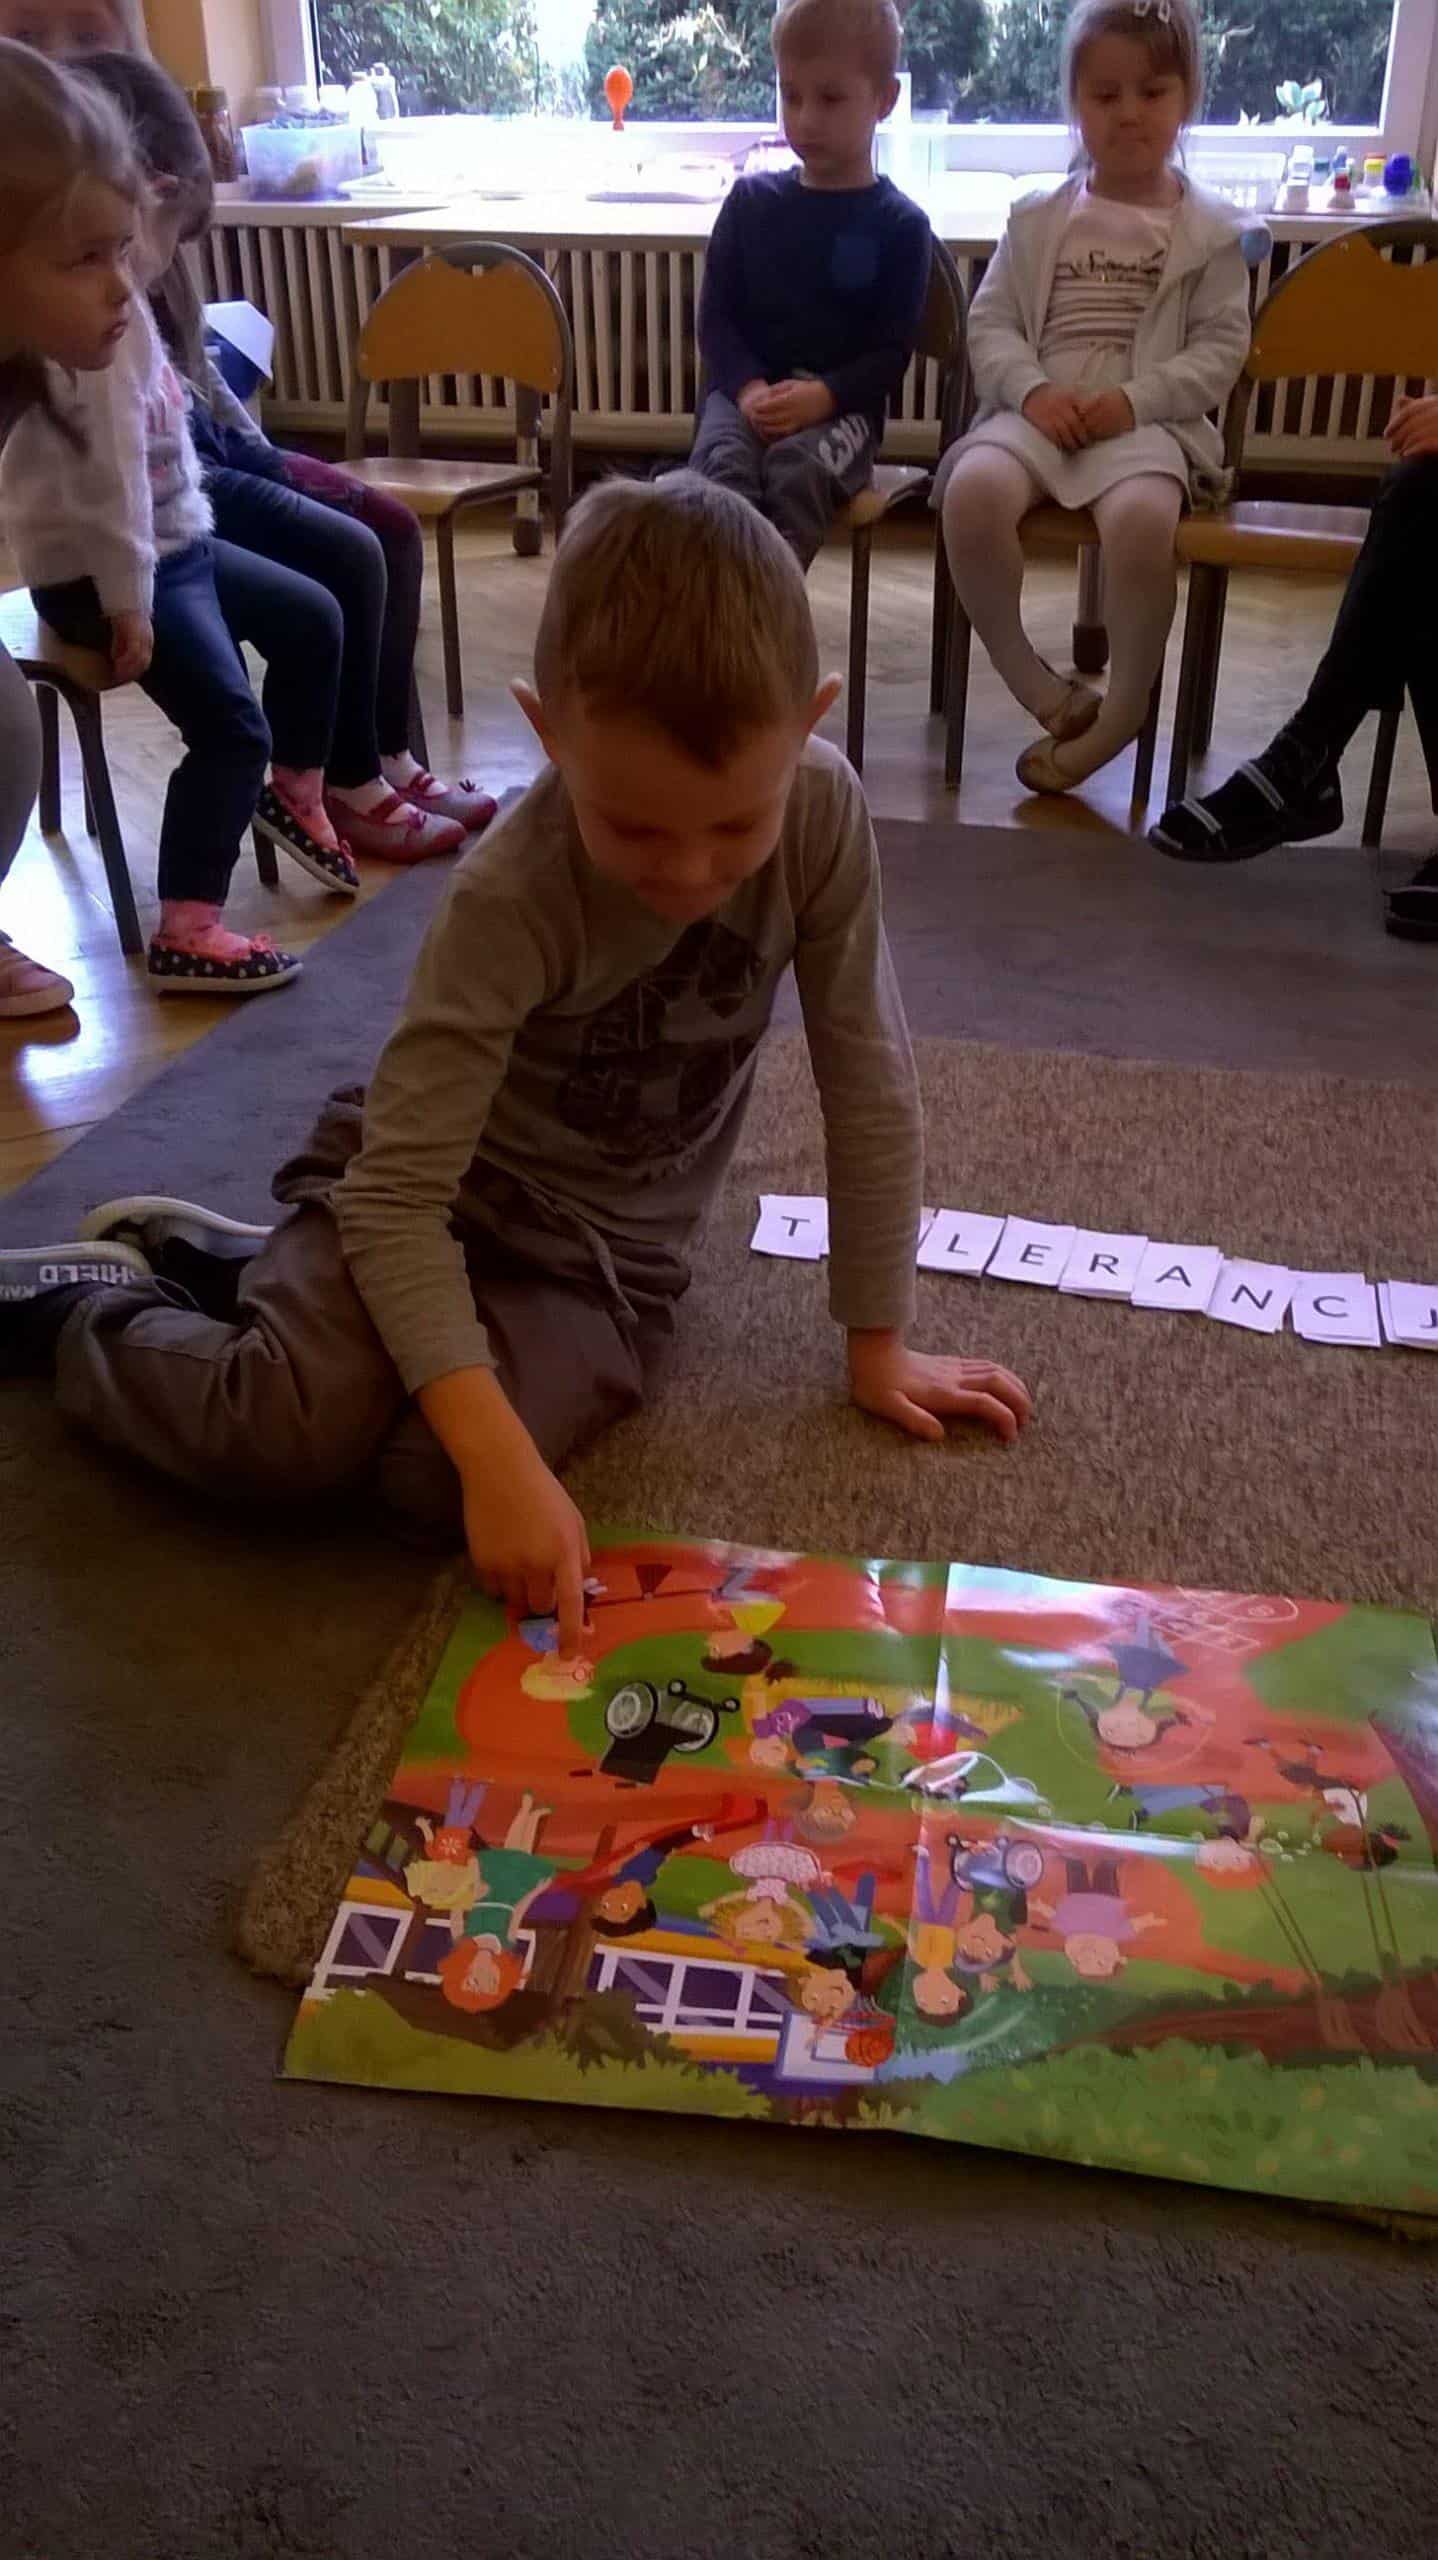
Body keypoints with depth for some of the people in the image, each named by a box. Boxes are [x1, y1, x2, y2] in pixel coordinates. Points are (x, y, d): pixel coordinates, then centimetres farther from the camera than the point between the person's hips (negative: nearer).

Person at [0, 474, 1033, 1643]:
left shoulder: (824, 811, -20)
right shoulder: (512, 899, -28)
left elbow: (869, 1080, -10)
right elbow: (397, 1194, -30)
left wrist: (879, 1341, -7)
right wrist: (501, 1455, -40)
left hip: (604, 1252, 3)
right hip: (432, 1184, -2)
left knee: (431, 1477, -25)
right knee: (289, 1432, -29)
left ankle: (215, 1274, 5)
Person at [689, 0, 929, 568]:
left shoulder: (898, 224, 4)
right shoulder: (750, 201, 11)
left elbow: (893, 350, -1)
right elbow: (715, 317, 8)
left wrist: (824, 395, -20)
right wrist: (748, 388, -13)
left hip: (841, 405, -2)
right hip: (747, 392, 2)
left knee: (797, 469, -36)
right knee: (721, 465, -33)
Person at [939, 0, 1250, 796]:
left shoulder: (1210, 230, 8)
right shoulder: (1038, 219, 13)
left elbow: (1221, 348, 2)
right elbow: (989, 322, 8)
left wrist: (1134, 400, -14)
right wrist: (1031, 389, -12)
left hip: (1148, 422, -2)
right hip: (1039, 412, 2)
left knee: (1141, 517, -37)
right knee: (971, 490, -32)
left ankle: (1124, 706, -14)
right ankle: (1037, 685, -15)